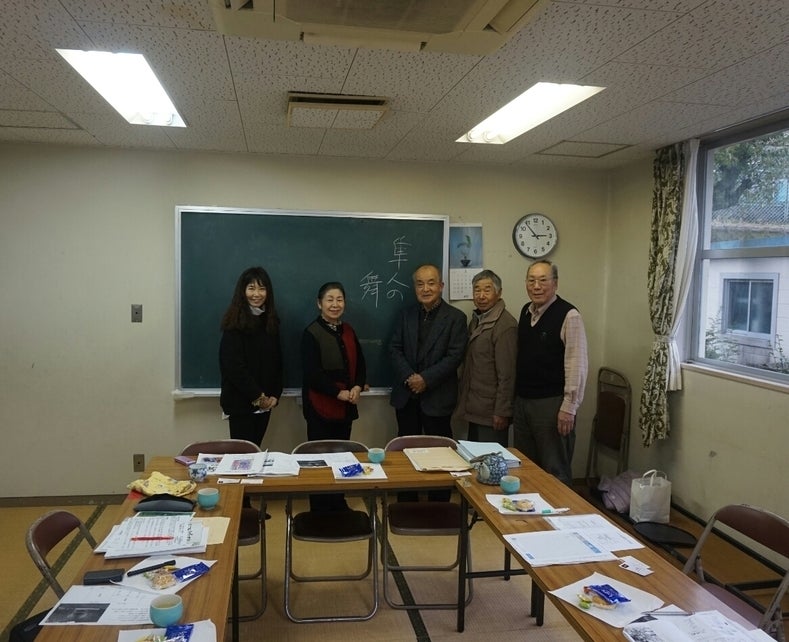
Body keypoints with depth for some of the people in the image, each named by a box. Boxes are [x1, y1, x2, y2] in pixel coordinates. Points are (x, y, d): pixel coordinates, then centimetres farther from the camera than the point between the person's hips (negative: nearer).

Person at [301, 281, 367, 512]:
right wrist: (338, 392, -16)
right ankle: (320, 509, 13)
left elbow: (360, 364, 13)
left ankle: (338, 502, 25)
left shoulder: (348, 331, 12)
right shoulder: (311, 333, -9)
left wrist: (358, 386, -5)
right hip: (321, 406, -6)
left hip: (346, 406, 6)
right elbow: (312, 373, -15)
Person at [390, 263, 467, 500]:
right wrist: (409, 377, -11)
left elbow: (454, 356, -11)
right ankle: (406, 504, 23)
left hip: (437, 397, -4)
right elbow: (395, 349, 4)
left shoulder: (456, 317, -4)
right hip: (406, 394, 4)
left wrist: (426, 379, -18)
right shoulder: (407, 314, 9)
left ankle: (439, 507, 17)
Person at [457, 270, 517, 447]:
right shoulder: (476, 320, 12)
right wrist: (464, 399, 13)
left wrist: (502, 412, -17)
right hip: (475, 409, 8)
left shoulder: (505, 325, -16)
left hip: (491, 412, -8)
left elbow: (507, 374, -18)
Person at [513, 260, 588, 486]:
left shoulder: (568, 316, -13)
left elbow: (577, 365, -16)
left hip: (551, 404, -7)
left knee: (555, 470, 4)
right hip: (522, 401, 7)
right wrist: (515, 397, 15)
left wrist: (569, 407, -18)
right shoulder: (525, 311, 10)